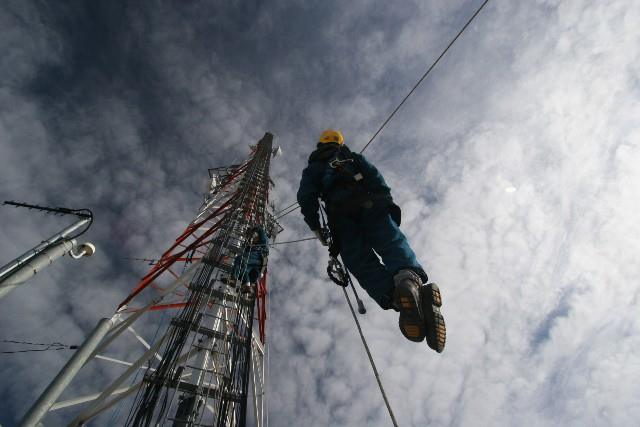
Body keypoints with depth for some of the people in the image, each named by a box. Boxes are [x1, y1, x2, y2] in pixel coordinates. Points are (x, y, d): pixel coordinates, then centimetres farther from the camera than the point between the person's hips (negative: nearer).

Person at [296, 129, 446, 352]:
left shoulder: (313, 168, 32)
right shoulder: (354, 157, 36)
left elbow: (305, 196, 12)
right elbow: (376, 177, 17)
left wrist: (315, 226, 16)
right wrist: (387, 204, 14)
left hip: (341, 213, -1)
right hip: (372, 205, 2)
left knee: (362, 263, -15)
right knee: (393, 244, -19)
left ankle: (394, 294, -48)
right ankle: (410, 276, -55)